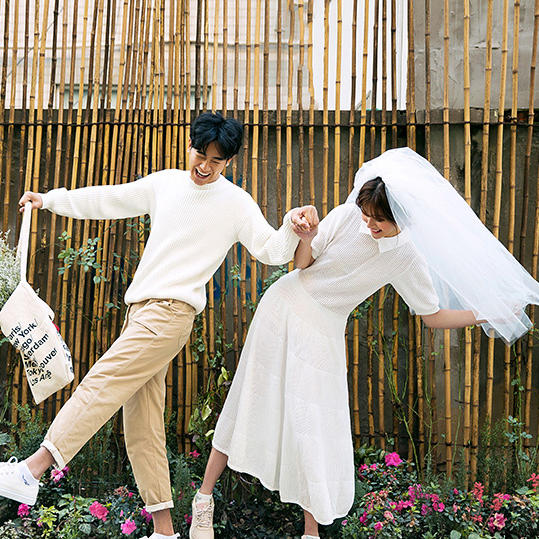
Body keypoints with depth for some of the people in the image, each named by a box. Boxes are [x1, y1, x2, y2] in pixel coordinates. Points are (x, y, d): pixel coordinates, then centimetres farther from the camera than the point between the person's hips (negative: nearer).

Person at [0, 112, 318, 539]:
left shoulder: (237, 204, 1)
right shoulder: (165, 184, 16)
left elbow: (272, 251, -4)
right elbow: (108, 199, 22)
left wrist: (294, 230, -24)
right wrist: (50, 199, 20)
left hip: (172, 311, -6)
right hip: (141, 308, 6)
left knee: (104, 382, -19)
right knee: (142, 426, 4)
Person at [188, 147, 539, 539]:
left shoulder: (407, 261, -12)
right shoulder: (347, 216, -14)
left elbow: (433, 316, -3)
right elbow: (302, 264, -6)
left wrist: (484, 313, -11)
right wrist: (307, 237, -26)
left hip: (325, 333, 1)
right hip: (286, 306, 0)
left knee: (315, 426, -1)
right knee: (252, 404, 3)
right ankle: (205, 497, 18)